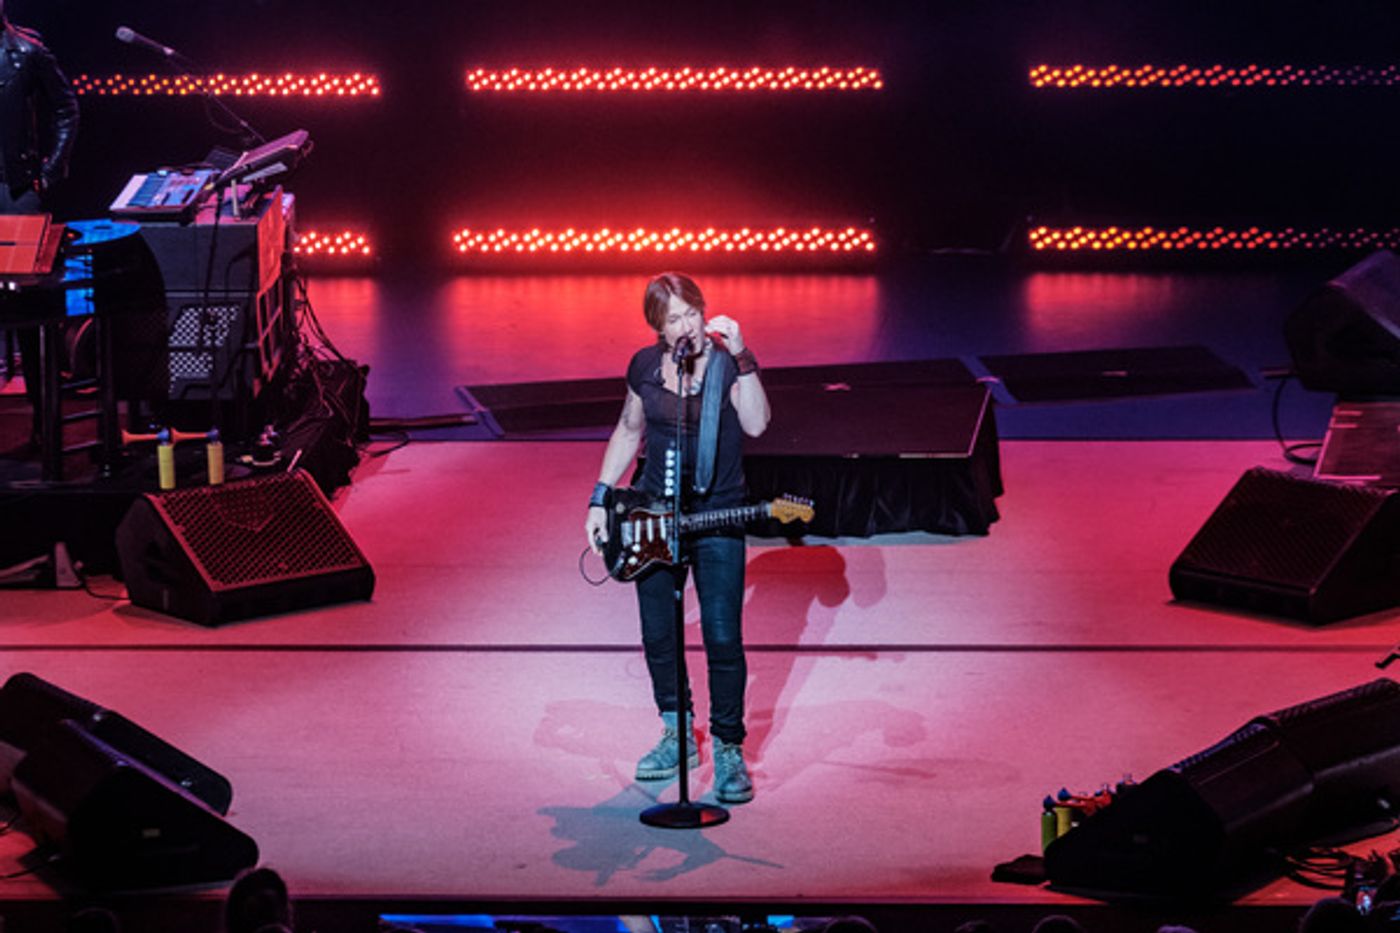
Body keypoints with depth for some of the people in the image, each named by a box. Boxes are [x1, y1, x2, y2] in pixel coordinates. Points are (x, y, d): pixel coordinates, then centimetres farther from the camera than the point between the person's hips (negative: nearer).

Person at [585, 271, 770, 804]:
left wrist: (739, 356, -33)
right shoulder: (645, 365, 1)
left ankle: (728, 750, 8)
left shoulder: (727, 362, -10)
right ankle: (678, 736, 29)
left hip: (717, 516, -4)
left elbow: (756, 424, -26)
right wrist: (600, 500, 10)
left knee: (723, 638, -6)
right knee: (657, 634, 12)